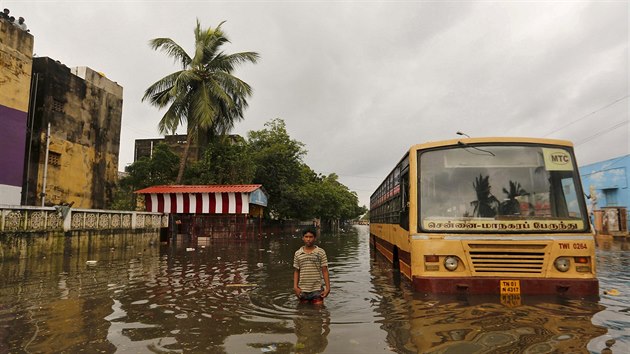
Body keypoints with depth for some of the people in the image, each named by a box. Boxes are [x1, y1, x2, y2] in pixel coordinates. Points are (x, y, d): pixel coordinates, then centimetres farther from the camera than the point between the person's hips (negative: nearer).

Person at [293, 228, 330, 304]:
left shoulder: (321, 252, -1)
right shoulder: (298, 253, 5)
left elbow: (325, 271, -1)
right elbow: (296, 271, 9)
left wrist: (328, 288, -5)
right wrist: (295, 287, -1)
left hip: (317, 290, -2)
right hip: (302, 290, 2)